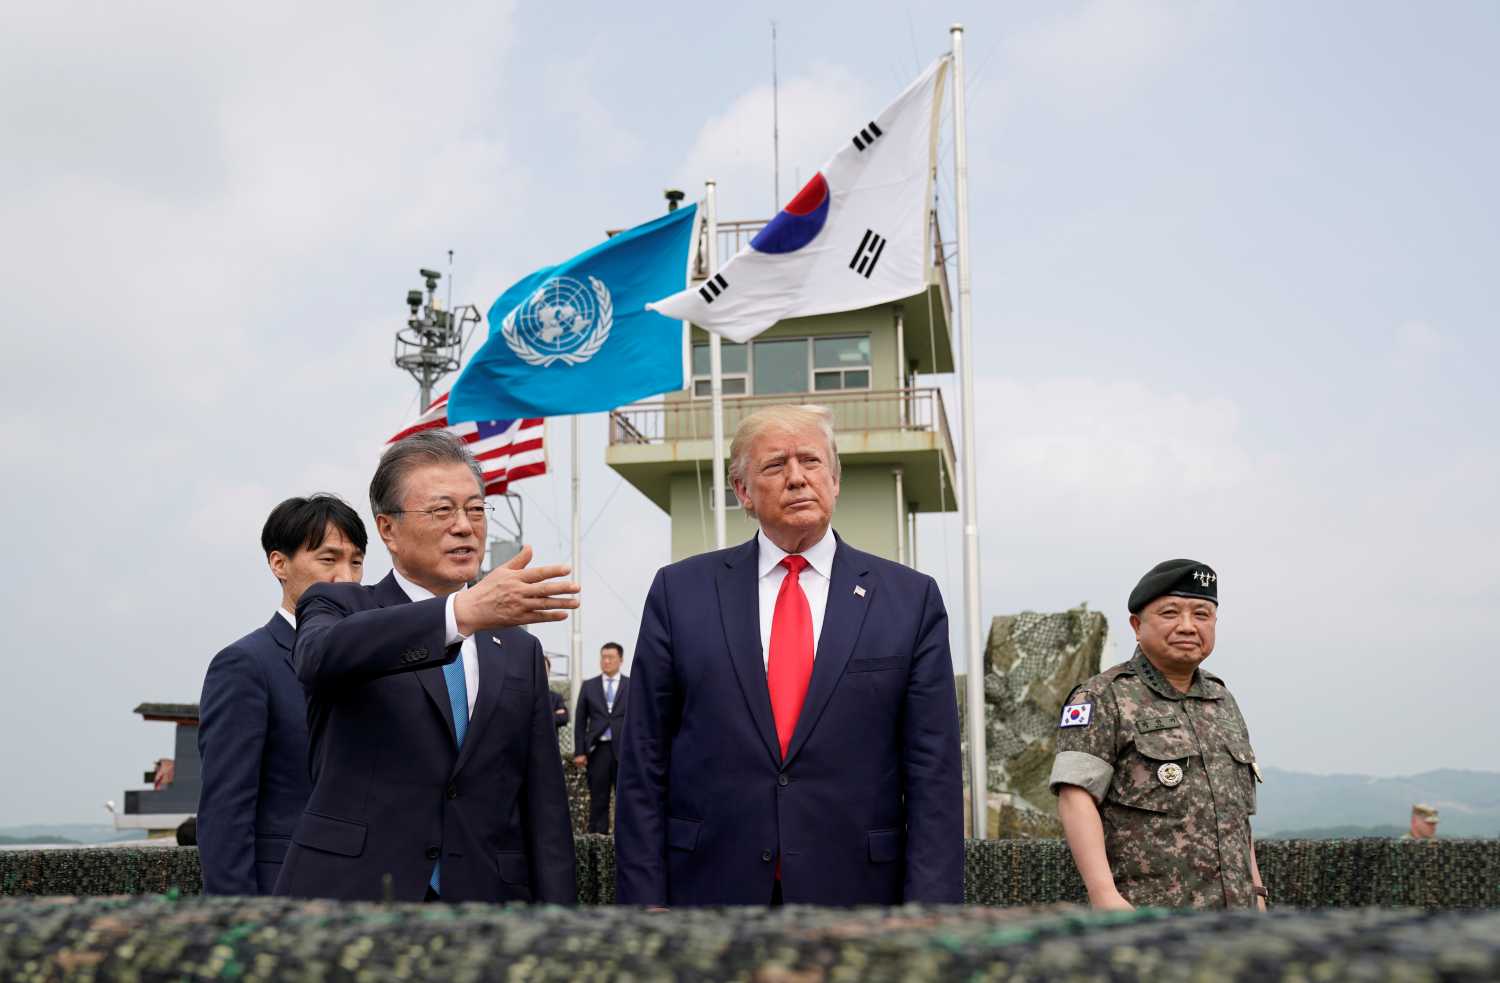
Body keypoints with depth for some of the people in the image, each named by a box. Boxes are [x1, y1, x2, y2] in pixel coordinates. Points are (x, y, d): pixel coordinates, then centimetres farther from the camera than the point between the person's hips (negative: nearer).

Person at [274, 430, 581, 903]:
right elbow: (322, 657, -24)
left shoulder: (519, 651, 15)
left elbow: (544, 811, 10)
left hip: (483, 900, 4)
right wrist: (464, 611, -38)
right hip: (353, 891, -3)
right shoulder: (339, 608, 2)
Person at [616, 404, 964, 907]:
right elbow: (644, 761, 2)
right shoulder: (680, 591, 3)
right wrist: (646, 897, -4)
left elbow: (933, 772, -2)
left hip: (855, 889, 0)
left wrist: (929, 904, -8)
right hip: (711, 887, 0)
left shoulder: (910, 598, 1)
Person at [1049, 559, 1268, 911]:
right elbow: (1075, 797, -15)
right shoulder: (1104, 698, -5)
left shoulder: (1223, 703, 17)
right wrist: (1104, 895, -25)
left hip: (1229, 921, 7)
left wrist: (1256, 893, 16)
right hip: (1147, 921, -7)